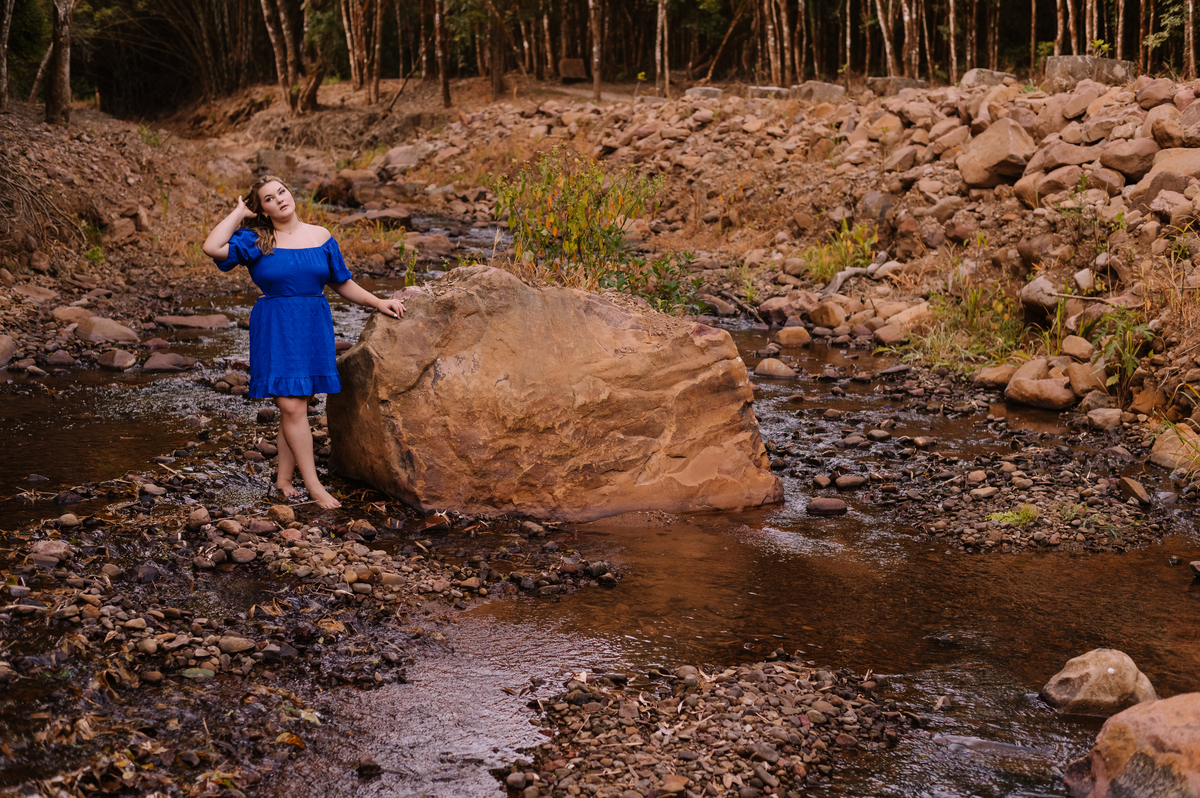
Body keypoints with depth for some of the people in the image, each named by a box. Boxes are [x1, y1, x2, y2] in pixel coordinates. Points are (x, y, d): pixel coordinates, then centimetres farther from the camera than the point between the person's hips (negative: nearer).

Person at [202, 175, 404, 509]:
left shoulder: (321, 237, 8)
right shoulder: (255, 240, -1)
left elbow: (343, 284, 16)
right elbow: (212, 247, -17)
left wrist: (379, 303, 7)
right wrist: (239, 212, -6)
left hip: (314, 327, 3)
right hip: (275, 330, -3)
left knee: (296, 406, 5)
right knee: (291, 406, -8)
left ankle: (284, 478, 17)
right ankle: (314, 486, -3)